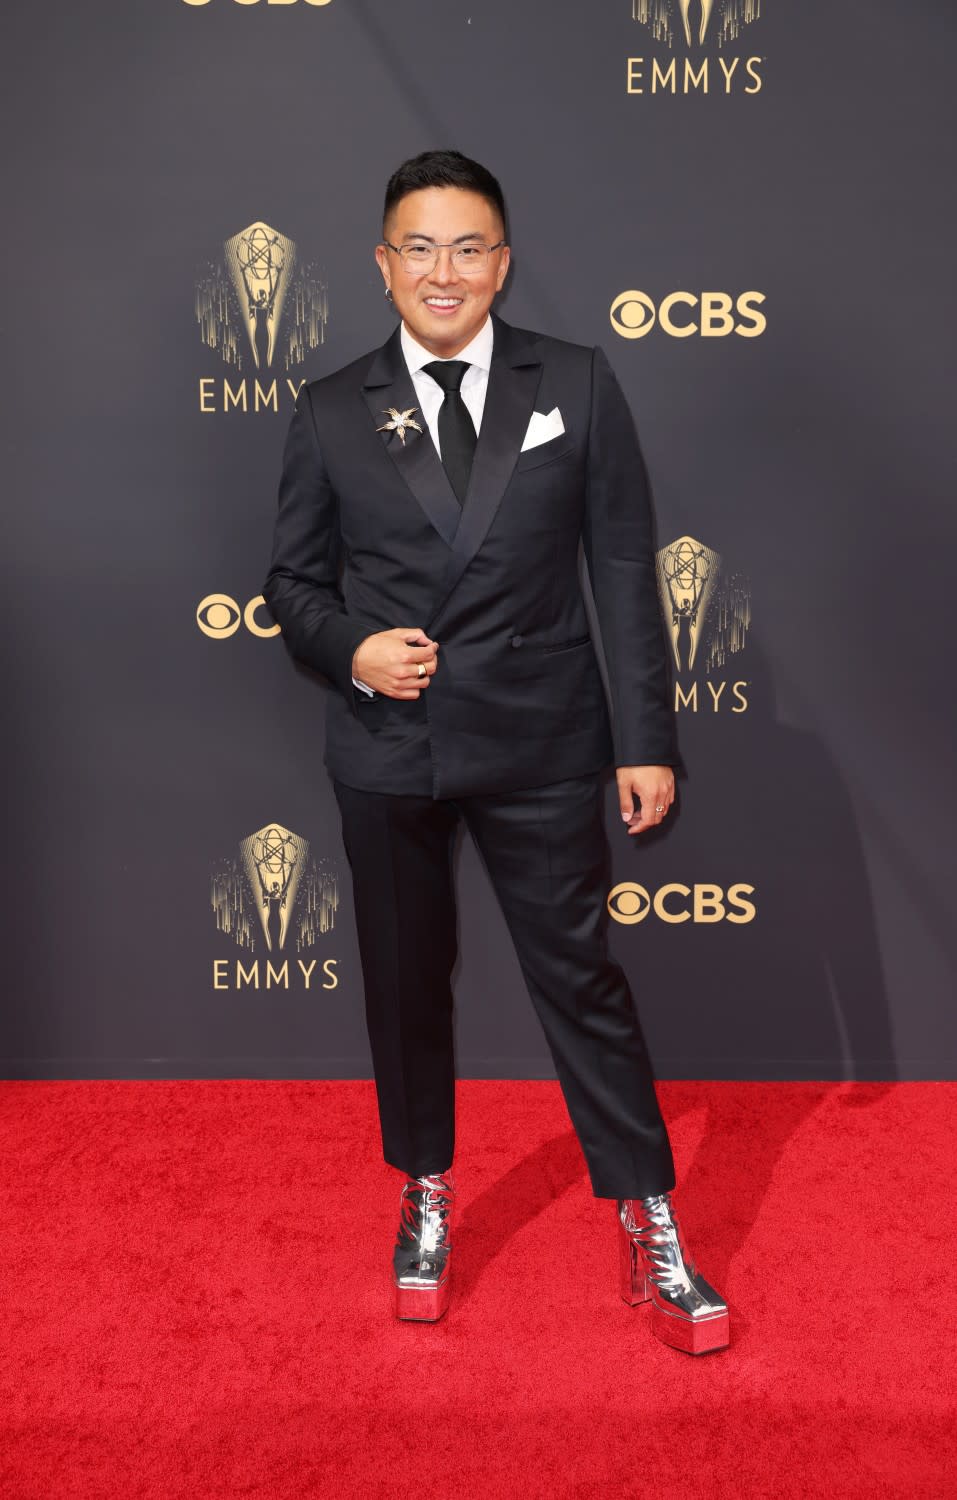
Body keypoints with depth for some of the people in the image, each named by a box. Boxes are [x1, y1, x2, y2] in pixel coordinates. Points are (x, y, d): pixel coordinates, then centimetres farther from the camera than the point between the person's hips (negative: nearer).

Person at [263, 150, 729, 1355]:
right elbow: (294, 581, 9)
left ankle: (650, 1231, 20)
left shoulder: (577, 385, 1)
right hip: (388, 749, 2)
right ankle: (425, 1195, 36)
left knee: (582, 977, 4)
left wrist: (645, 739, -4)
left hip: (541, 743, -1)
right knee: (404, 980, 14)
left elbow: (624, 570, 0)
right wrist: (350, 647, -12)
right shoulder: (332, 412, 3)